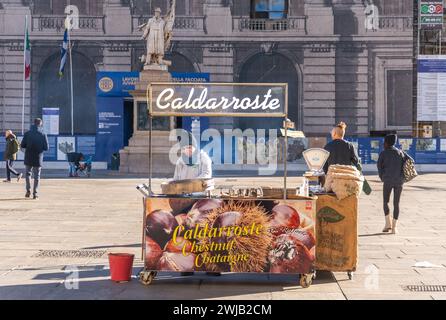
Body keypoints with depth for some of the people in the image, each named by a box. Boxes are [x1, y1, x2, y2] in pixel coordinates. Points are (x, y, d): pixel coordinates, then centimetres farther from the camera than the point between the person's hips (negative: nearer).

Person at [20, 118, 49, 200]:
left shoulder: (27, 134, -3)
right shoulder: (43, 135, -7)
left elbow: (22, 145, -2)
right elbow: (46, 148, -6)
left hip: (28, 158, 1)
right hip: (38, 159, -1)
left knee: (28, 173, 19)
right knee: (37, 176, 6)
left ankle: (28, 190, 9)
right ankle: (35, 193, 3)